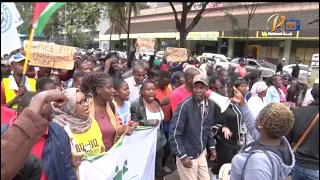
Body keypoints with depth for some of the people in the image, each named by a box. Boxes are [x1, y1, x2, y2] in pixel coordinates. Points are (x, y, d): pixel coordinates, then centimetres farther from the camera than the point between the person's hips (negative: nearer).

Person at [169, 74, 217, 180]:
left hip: (202, 154, 6)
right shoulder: (185, 105, -21)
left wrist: (211, 146, 12)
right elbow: (174, 133, -19)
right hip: (187, 156, -6)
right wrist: (182, 156, -19)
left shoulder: (210, 104, -1)